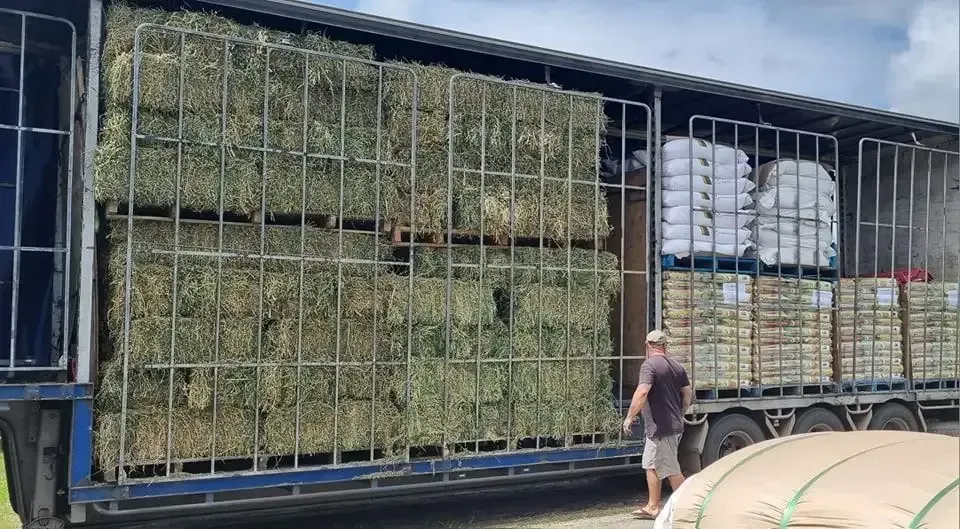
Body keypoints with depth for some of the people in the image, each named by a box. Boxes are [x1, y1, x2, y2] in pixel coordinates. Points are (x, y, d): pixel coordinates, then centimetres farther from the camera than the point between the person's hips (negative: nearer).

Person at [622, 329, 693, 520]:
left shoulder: (649, 365, -14)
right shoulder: (676, 366, 11)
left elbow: (642, 392, -25)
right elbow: (688, 393, 14)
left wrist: (630, 417, -18)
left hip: (659, 427, -9)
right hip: (675, 425, 9)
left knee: (671, 471, -3)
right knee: (651, 466, 17)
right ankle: (652, 507, 22)